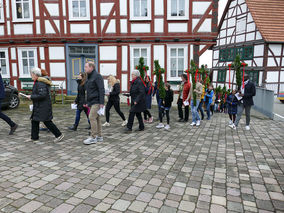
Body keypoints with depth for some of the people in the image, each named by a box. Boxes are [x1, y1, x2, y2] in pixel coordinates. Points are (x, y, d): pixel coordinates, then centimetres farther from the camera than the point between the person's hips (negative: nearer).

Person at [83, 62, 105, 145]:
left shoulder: (97, 76, -9)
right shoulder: (89, 77, 19)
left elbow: (101, 90, -16)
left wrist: (101, 103, -21)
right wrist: (88, 102, 23)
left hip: (97, 102, -9)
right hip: (92, 102, 9)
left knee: (92, 117, -13)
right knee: (96, 118, 10)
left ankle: (93, 137, -6)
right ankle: (99, 136, 17)